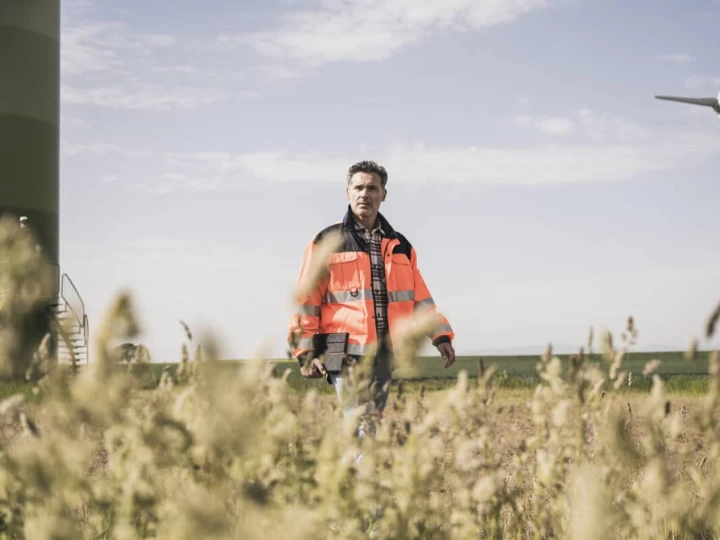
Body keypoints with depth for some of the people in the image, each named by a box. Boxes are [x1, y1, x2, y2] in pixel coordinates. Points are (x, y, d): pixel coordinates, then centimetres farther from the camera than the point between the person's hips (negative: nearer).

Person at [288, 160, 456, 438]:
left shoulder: (400, 246, 16)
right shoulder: (327, 242, 3)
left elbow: (420, 298, 19)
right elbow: (305, 301, 2)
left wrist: (441, 335, 7)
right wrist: (305, 352, -5)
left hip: (385, 354, 5)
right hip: (347, 354, -5)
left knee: (371, 425, 8)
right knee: (362, 430, -15)